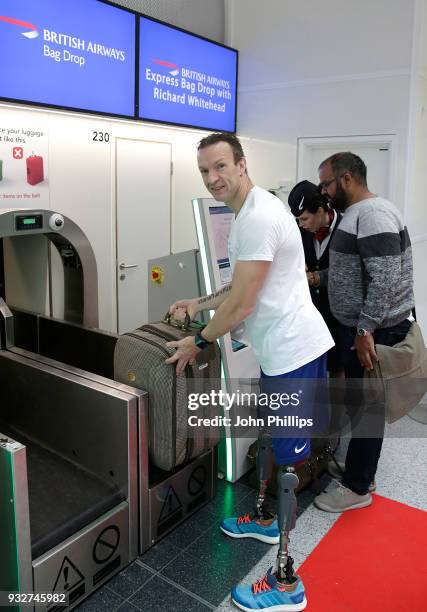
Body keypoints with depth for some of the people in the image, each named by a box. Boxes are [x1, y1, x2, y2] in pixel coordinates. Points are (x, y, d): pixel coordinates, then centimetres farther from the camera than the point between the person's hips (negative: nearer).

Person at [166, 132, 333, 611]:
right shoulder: (250, 213, 14)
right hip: (283, 348, 11)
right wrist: (199, 303, 21)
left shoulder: (258, 217, -21)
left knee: (284, 459, -1)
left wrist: (198, 342, -7)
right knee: (270, 439, 24)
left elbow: (241, 306, -21)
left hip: (293, 351, -11)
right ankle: (264, 520, 47)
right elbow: (242, 286, 22)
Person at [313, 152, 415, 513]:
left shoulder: (373, 214, -19)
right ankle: (361, 470, 33)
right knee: (359, 403, 18)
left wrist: (365, 330, -26)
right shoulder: (358, 213, 14)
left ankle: (357, 488, 15)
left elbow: (385, 279, -26)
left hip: (375, 331, -10)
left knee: (365, 406, 1)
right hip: (360, 326, 10)